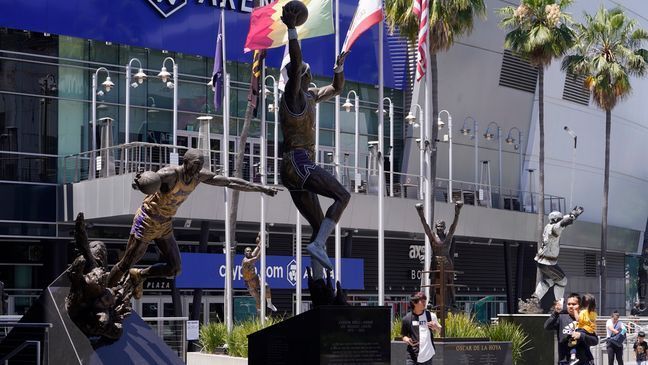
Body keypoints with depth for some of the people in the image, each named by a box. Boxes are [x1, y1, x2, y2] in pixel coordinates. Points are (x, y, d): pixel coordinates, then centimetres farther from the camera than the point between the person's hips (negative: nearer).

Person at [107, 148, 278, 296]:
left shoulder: (200, 176, -8)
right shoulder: (171, 174, -29)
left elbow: (230, 182, -2)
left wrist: (261, 188, -2)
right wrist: (138, 183, -72)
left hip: (165, 225, 7)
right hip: (147, 222, -7)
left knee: (174, 269, 6)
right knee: (125, 264, 1)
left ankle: (138, 276, 27)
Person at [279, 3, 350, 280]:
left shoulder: (310, 96, 20)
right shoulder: (292, 96, -6)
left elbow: (336, 89, 33)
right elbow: (295, 62, -21)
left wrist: (339, 67, 19)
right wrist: (291, 29, -25)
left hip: (298, 168, 9)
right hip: (297, 162, -9)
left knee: (319, 226, 6)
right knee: (342, 196, -18)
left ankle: (319, 280, 3)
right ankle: (318, 245, -26)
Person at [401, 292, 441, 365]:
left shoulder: (431, 316, 2)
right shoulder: (407, 318, -2)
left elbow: (439, 330, 16)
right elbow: (403, 335, 8)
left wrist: (436, 327, -8)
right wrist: (406, 340, -15)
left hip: (428, 356, 2)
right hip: (412, 356, -2)